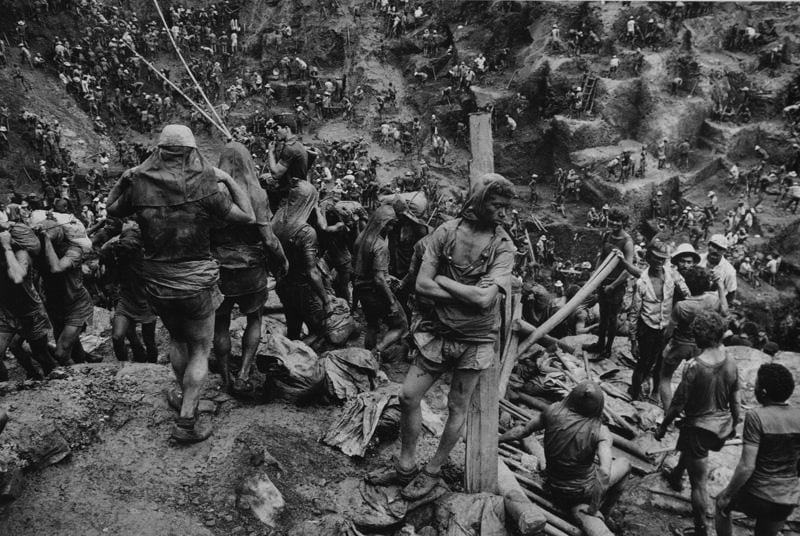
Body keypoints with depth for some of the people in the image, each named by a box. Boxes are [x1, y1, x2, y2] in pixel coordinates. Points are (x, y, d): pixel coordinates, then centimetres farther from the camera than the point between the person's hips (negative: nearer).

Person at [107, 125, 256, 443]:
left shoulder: (139, 183, -8)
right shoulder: (206, 185, -16)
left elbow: (112, 210, 11)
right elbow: (247, 217, -10)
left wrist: (128, 177, 11)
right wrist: (228, 180, -2)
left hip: (156, 282, 4)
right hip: (196, 283, -3)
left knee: (176, 338, 28)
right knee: (200, 349, 12)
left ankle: (183, 394, 44)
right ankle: (186, 421, 9)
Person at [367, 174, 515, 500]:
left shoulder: (503, 246, -11)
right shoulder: (446, 232, -6)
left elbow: (485, 298, -23)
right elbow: (422, 285, -11)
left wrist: (443, 280, -14)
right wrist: (467, 295, -17)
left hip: (475, 339, -2)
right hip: (439, 331, 2)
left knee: (457, 408, 9)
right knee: (408, 396, 4)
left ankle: (433, 472, 28)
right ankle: (405, 466, 23)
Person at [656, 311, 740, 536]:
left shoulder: (694, 367, -25)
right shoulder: (731, 364, -9)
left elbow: (678, 403, -18)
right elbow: (735, 401, 2)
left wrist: (663, 427, -4)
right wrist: (734, 424, 19)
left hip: (699, 426, -6)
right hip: (722, 426, 6)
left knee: (699, 482, 7)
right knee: (689, 448, 36)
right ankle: (676, 476, 61)